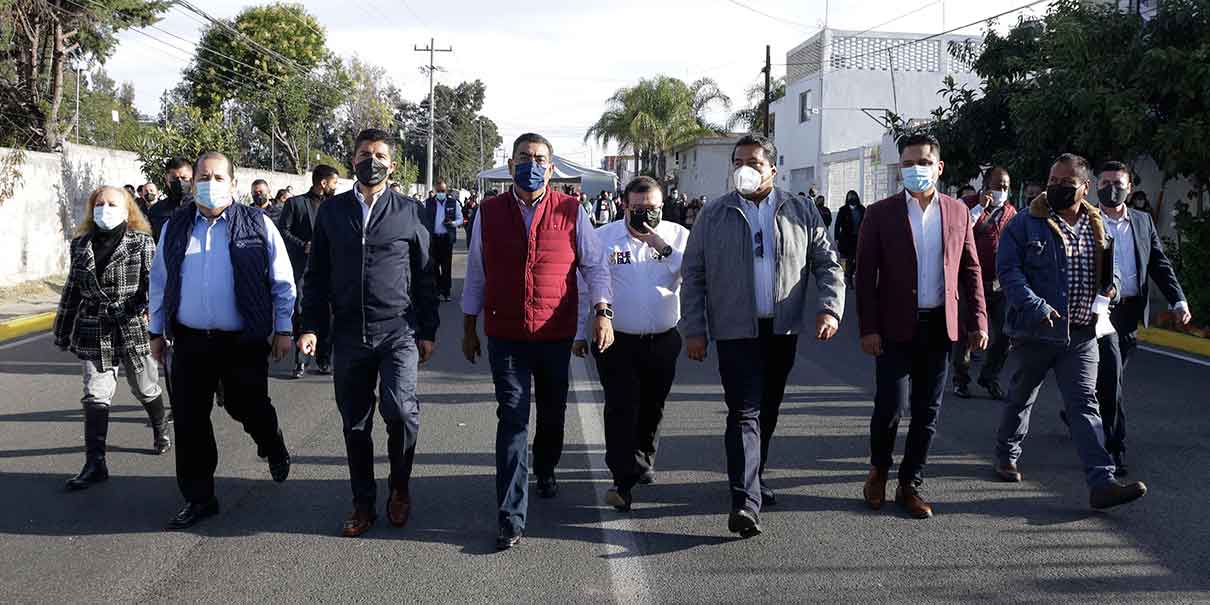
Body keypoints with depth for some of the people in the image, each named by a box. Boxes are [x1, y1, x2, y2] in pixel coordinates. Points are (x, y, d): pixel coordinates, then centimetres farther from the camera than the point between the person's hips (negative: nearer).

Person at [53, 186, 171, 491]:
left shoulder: (142, 243, -3)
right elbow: (72, 291, 15)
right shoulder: (80, 245, 9)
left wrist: (151, 308, -26)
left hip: (134, 329, -2)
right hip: (94, 333, 3)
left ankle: (161, 429, 43)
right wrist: (63, 332, 17)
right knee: (95, 397, -2)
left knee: (146, 389, 14)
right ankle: (95, 464, 1)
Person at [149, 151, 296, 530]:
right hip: (190, 342, 3)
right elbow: (159, 282, 15)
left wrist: (283, 329, -1)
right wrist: (157, 331, 15)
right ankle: (198, 499, 17)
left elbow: (282, 282, 1)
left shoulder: (258, 225, -2)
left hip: (244, 342, -3)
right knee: (189, 420, 4)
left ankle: (273, 449, 41)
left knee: (247, 407, 6)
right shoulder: (175, 227, 8)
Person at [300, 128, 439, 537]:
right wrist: (311, 327, 2)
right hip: (349, 333, 2)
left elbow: (424, 274, 6)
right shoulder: (331, 211, 8)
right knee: (355, 423, 7)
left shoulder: (409, 212, 4)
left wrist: (428, 331, 3)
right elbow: (317, 274, 11)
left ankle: (400, 487, 6)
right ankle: (363, 504, 22)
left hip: (399, 330, -2)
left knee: (399, 409, -19)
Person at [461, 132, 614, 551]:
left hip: (556, 335, 1)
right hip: (506, 336, -1)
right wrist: (469, 328, 12)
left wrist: (602, 311, -10)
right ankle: (511, 519, -7)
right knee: (512, 420, -8)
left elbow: (595, 265, 4)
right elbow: (476, 274, 10)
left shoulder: (570, 211, -1)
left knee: (552, 413, 18)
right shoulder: (489, 213, 2)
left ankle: (545, 472, 48)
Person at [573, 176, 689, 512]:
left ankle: (643, 461, 37)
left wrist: (665, 249, -21)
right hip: (617, 341, -2)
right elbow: (583, 287, 5)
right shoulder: (602, 238, -1)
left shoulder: (678, 236, 2)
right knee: (621, 409, -10)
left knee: (652, 409, 15)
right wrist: (578, 333, 7)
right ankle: (624, 479, -10)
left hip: (663, 341, 2)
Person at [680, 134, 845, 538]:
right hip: (736, 331, -3)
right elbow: (693, 275, 3)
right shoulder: (713, 216, 2)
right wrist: (694, 330, -3)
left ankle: (754, 478, 34)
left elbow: (827, 263, 6)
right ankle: (745, 502, -16)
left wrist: (830, 308, -10)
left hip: (783, 330, 3)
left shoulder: (801, 213, 6)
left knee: (768, 412, 15)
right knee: (745, 413, -11)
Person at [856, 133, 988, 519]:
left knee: (927, 411, 7)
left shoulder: (957, 212, 8)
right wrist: (868, 328, -10)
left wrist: (978, 321, 4)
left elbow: (970, 270, 12)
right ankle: (879, 469, 21)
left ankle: (910, 485, 19)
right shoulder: (880, 214, -1)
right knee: (891, 405, -6)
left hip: (939, 327, 3)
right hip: (896, 327, -3)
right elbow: (865, 275, -3)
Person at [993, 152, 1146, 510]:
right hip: (1036, 332, -3)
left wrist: (1111, 287, 1)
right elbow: (1007, 269, -12)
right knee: (1021, 397, 14)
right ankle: (1006, 456, 36)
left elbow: (1108, 269, 24)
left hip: (1082, 334, 3)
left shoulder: (1097, 225, 10)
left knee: (1085, 405, -3)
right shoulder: (1027, 223, -6)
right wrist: (1035, 306, -24)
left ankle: (1102, 483, -9)